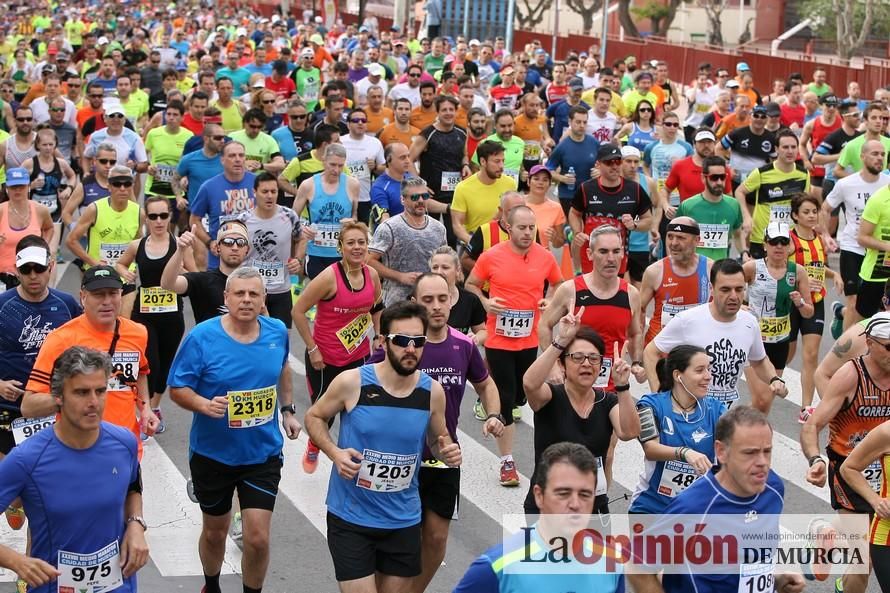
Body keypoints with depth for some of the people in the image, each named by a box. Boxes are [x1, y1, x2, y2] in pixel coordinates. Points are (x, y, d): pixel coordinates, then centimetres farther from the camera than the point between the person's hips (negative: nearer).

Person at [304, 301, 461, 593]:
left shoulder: (433, 391, -6)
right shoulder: (351, 382, -15)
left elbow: (437, 441, 11)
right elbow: (314, 417, 1)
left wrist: (447, 452, -13)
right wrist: (335, 453, -17)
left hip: (404, 520, 3)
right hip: (351, 517, -3)